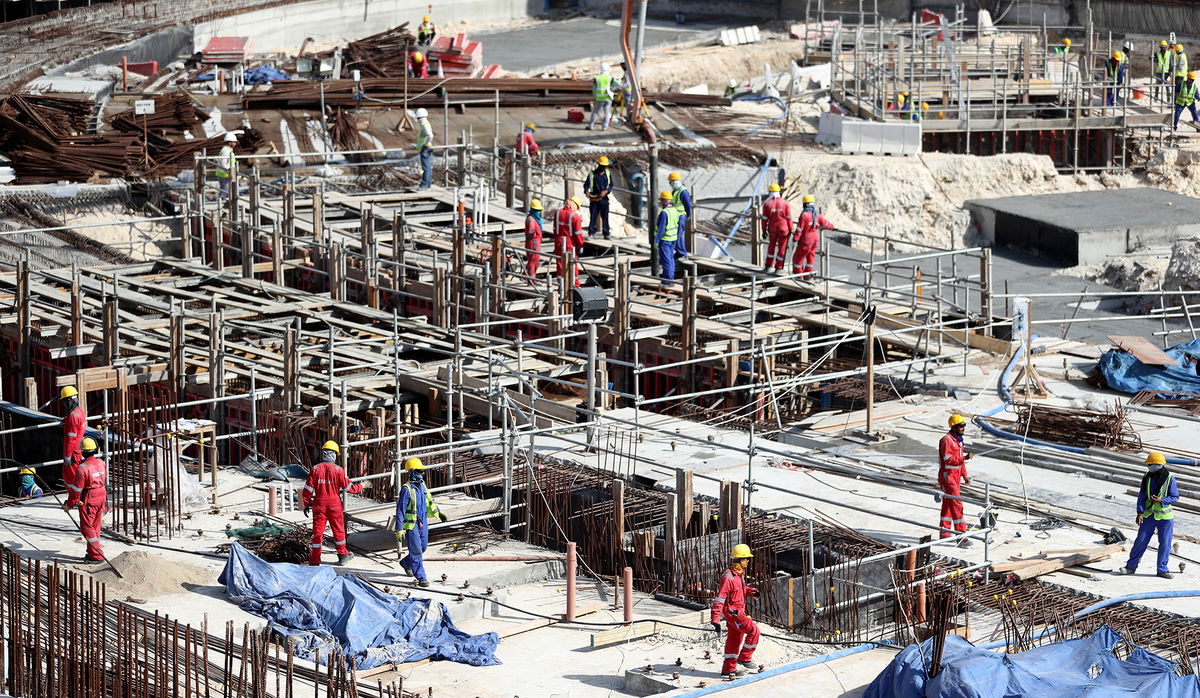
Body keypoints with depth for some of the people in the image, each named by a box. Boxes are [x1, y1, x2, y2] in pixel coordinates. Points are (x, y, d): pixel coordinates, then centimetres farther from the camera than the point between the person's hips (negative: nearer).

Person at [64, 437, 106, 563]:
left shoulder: (82, 468, -22)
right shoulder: (101, 463, 0)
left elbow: (76, 489, -16)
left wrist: (69, 504, -4)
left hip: (88, 502, -7)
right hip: (101, 499, 7)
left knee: (87, 528, 2)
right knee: (95, 526, 18)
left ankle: (97, 555, -2)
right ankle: (92, 552, 27)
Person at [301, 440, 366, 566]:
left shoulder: (315, 469, -3)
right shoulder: (337, 469, -8)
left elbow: (308, 488, 0)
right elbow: (347, 486, -1)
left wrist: (306, 504, 10)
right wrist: (359, 487, 18)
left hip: (319, 504, 1)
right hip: (334, 504, -1)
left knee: (317, 531, 5)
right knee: (338, 530, 14)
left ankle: (315, 559, 6)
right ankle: (342, 555, 26)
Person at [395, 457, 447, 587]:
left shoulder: (422, 485, 5)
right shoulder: (407, 489, -19)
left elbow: (429, 501, 22)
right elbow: (400, 511, -17)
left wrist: (438, 513, 18)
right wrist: (399, 530, -19)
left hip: (423, 522, 8)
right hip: (411, 525, -8)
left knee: (423, 547, 18)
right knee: (416, 551, -4)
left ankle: (406, 563, 43)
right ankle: (421, 578, 1)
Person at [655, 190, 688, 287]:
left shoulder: (664, 213, -21)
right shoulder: (675, 210, 5)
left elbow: (661, 228, -21)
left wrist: (656, 240, -16)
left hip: (665, 239, -8)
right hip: (673, 238, 8)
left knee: (666, 260, -2)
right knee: (670, 259, 15)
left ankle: (668, 281, 0)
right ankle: (671, 279, 21)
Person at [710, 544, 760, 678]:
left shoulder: (739, 574, 8)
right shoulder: (728, 577, -22)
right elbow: (719, 598, -24)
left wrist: (751, 591, 5)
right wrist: (715, 619, -26)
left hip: (738, 611, 10)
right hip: (732, 612, -10)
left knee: (734, 639, 14)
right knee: (753, 630, -14)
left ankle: (728, 669, 21)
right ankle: (744, 658, -3)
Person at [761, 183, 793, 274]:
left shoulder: (767, 204, -5)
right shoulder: (785, 203, -5)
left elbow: (765, 219, -2)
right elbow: (789, 218, -5)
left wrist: (764, 231, 7)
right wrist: (790, 230, 2)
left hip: (772, 229, 1)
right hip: (783, 229, -1)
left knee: (771, 246, 18)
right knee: (782, 248, 7)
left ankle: (768, 266, 19)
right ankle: (778, 268, 8)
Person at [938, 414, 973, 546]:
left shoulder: (958, 440, 15)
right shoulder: (947, 440, -16)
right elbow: (948, 459, -24)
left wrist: (964, 475, 21)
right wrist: (964, 458, -31)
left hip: (955, 477, 10)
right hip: (948, 476, -10)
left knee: (948, 504, 15)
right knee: (957, 505, -12)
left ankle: (945, 532, 22)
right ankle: (961, 536, -14)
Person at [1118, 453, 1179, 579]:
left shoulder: (1169, 478, -8)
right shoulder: (1147, 478, 1)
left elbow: (1175, 497, -5)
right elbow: (1141, 497, 3)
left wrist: (1161, 500, -20)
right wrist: (1140, 512, -8)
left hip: (1165, 517, -2)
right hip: (1148, 515, 2)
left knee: (1165, 544, 2)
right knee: (1140, 541, 3)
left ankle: (1162, 569, 13)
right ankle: (1131, 566, 12)